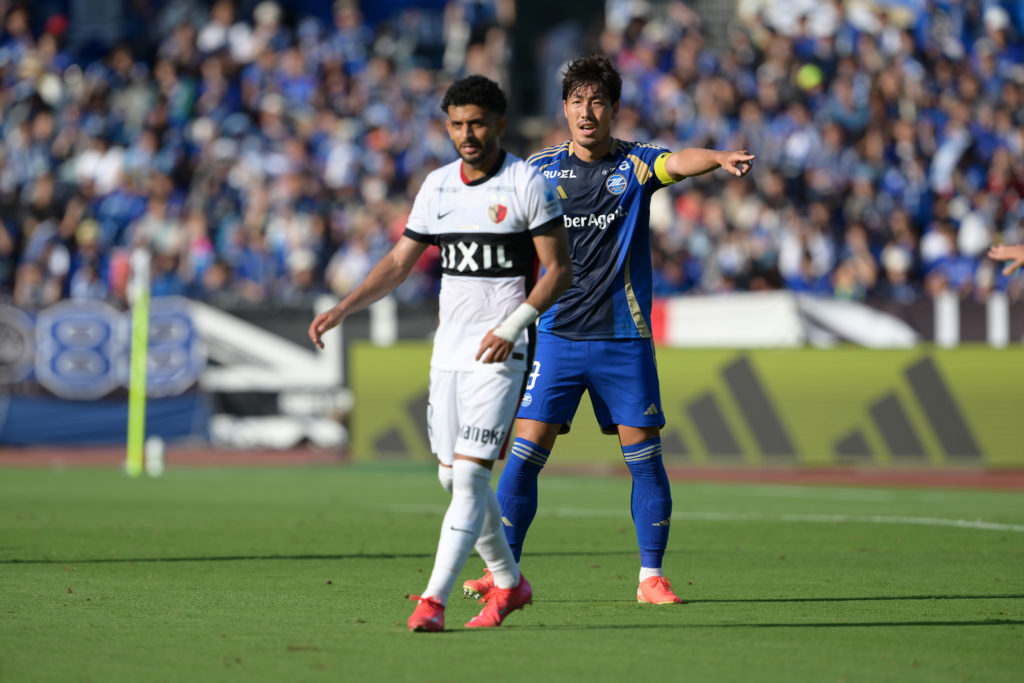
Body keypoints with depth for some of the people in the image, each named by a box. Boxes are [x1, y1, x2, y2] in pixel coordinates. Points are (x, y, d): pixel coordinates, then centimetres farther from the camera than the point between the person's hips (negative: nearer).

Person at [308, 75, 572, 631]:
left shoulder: (527, 184, -7)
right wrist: (342, 310, 6)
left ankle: (433, 600, -18)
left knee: (470, 474, -14)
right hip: (448, 350, 7)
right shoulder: (437, 185, 10)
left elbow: (558, 268, -7)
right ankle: (508, 583, 27)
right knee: (451, 477, 9)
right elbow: (400, 261, 16)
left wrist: (512, 326, -18)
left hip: (500, 352, -7)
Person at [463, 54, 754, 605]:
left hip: (623, 337, -1)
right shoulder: (539, 170, 3)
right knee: (526, 451, -6)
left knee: (643, 456, -2)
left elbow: (680, 163, -22)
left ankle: (651, 575, 8)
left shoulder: (634, 164, -1)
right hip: (556, 333, 1)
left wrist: (721, 158, -43)